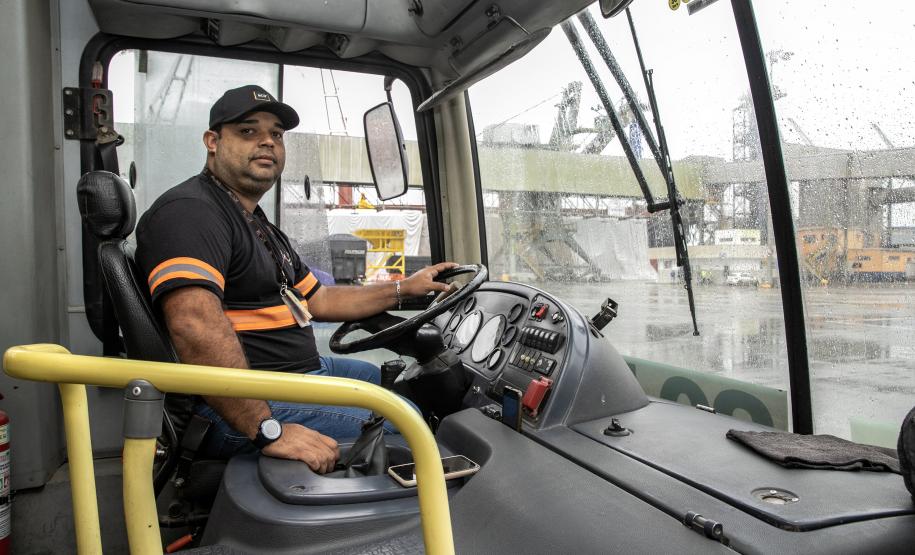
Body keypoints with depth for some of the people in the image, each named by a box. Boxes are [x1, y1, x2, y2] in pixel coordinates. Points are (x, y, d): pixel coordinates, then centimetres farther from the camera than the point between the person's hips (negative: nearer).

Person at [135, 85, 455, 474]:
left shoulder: (260, 227, 19)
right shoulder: (190, 212, -17)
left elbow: (317, 301, 23)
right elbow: (194, 325, -33)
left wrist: (405, 288, 19)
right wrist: (269, 431, -36)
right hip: (236, 413, -11)